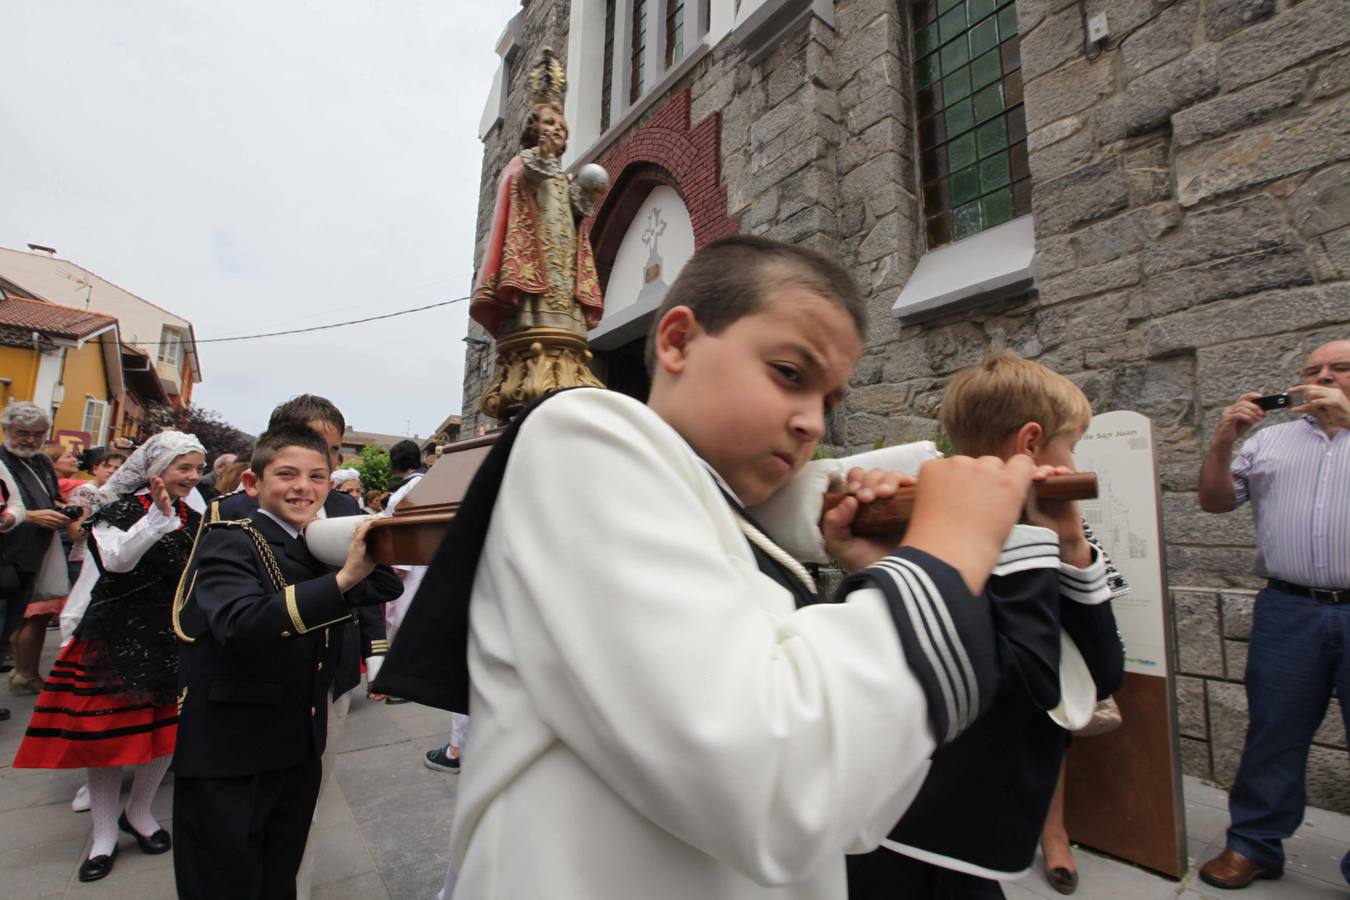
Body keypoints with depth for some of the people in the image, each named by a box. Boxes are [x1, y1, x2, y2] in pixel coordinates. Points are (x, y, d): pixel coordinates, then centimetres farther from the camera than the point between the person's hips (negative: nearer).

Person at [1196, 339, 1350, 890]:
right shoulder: (1270, 439, 13)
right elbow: (1215, 501, 9)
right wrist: (1223, 441, -4)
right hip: (1289, 611, 2)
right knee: (1273, 732, 8)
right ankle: (1253, 845, 19)